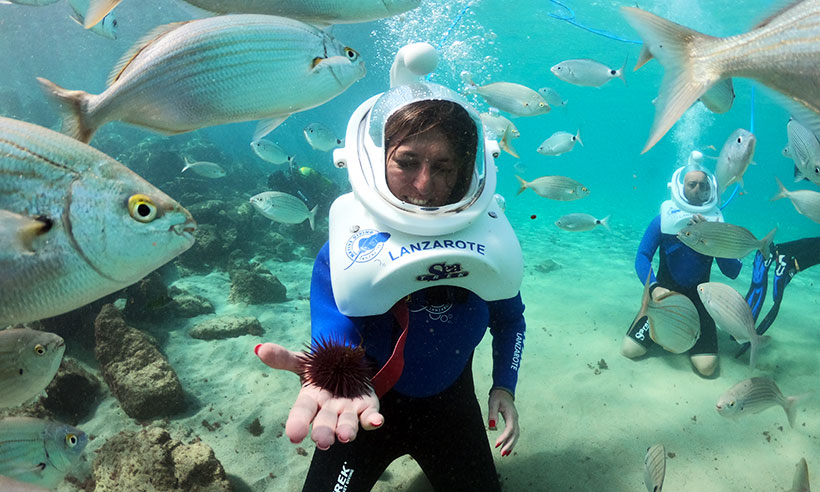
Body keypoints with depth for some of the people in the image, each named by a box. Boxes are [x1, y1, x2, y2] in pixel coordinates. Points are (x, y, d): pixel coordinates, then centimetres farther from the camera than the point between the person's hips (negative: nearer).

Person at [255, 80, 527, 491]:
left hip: (451, 407, 3)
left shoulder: (488, 242, -15)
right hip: (369, 410, -2)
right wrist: (339, 381, -61)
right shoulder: (343, 253, -25)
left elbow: (509, 320, 3)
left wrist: (504, 387, -7)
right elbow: (334, 336, -39)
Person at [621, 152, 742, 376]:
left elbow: (733, 272, -6)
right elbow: (642, 257, -10)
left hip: (697, 299, 0)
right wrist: (653, 287, -29)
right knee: (629, 350, -13)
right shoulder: (663, 220, -3)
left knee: (706, 366, -17)